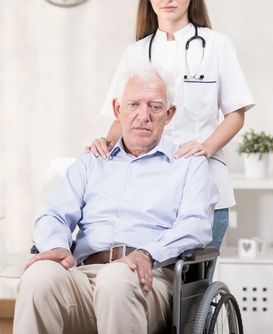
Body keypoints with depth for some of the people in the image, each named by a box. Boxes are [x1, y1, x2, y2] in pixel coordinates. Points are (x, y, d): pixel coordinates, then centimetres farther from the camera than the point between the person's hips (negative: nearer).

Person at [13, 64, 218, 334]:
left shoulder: (190, 164, 19)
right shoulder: (90, 163, 28)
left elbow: (196, 224, 2)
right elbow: (55, 215, 16)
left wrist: (148, 254, -19)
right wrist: (57, 246, -10)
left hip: (150, 276, -2)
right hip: (86, 271, 2)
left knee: (117, 278, -40)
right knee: (40, 275, -34)